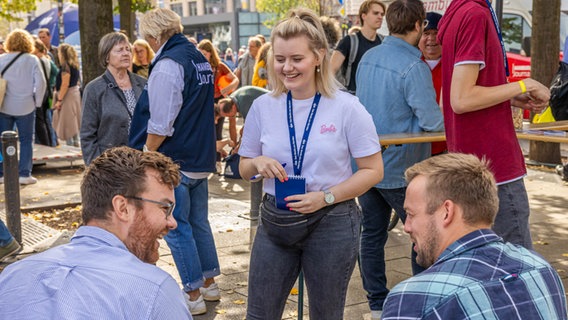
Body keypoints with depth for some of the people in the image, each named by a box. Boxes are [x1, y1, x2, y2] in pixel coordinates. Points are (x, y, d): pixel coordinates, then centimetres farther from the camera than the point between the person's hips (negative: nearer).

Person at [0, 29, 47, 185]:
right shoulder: (32, 60, -5)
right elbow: (41, 82, -9)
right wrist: (37, 102, 3)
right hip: (25, 107, -2)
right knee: (26, 141, 6)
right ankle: (24, 174, 4)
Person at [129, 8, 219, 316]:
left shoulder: (167, 65, -18)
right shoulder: (200, 58, 10)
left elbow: (160, 126, -21)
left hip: (175, 163, -9)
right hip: (201, 158, 9)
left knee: (177, 229, 2)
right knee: (198, 222, 18)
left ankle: (193, 295, 10)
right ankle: (209, 284, 29)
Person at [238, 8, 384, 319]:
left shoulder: (346, 107, -10)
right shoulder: (263, 107, -1)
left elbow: (373, 170, -7)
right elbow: (244, 168, 9)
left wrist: (326, 197, -19)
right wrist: (258, 163, -15)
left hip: (332, 222, -2)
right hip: (275, 221, 3)